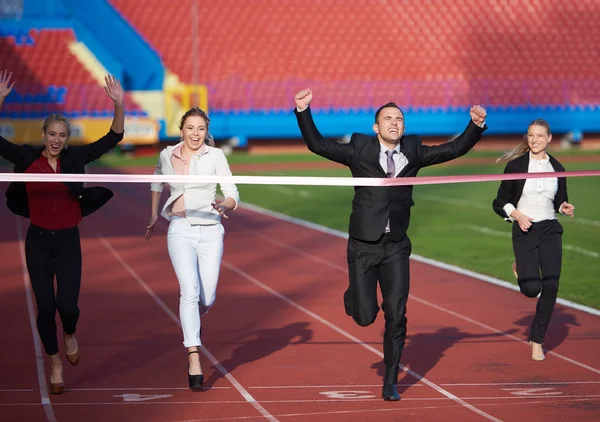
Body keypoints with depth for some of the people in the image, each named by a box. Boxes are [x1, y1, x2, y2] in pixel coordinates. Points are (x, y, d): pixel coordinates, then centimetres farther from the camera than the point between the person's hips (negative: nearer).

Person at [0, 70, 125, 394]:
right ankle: (55, 362, 22)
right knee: (45, 306, 1)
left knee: (68, 305, -9)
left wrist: (119, 105, -24)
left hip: (68, 240, 0)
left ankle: (70, 335, 28)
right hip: (38, 240, 0)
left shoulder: (75, 158, -4)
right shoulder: (27, 158, -5)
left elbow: (113, 138, -8)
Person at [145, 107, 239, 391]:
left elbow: (232, 194, -5)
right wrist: (154, 215, 28)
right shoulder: (167, 155, 6)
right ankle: (194, 359, -24)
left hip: (210, 231, 0)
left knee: (207, 297, 1)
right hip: (180, 231, 0)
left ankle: (192, 323, 39)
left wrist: (225, 207, -26)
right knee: (190, 290, -19)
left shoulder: (215, 155, -1)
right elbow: (157, 180, 28)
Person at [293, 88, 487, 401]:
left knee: (396, 316, -1)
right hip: (363, 246, -2)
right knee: (365, 317, -3)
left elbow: (455, 149, 6)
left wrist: (476, 126, -8)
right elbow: (318, 145, -4)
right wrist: (303, 110, -15)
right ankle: (355, 296, 35)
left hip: (396, 248, 2)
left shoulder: (413, 151, 5)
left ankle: (390, 382, 12)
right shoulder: (360, 149, -2)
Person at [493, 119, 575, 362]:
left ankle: (537, 340, 8)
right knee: (532, 288, -13)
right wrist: (516, 215, -17)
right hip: (524, 230, -3)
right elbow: (501, 201, 0)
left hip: (550, 231, 3)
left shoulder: (557, 168, 6)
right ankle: (520, 270, 25)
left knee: (551, 286, -7)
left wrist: (565, 208, -5)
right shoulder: (516, 165, -3)